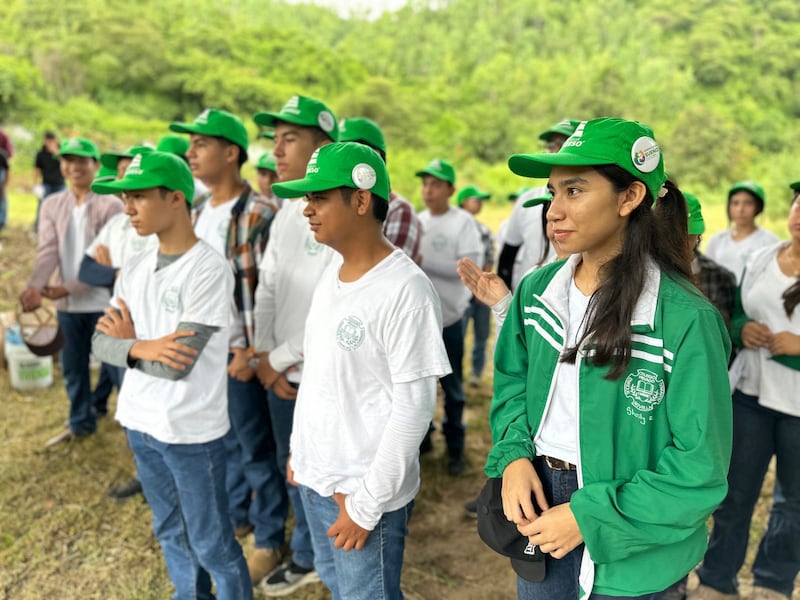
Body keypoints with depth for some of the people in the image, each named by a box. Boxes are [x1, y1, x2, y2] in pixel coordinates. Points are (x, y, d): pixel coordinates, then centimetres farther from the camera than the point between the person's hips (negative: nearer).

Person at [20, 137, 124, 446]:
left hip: (103, 302, -5)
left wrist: (68, 287, -20)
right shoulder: (52, 205, 6)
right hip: (68, 305, 5)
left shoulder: (111, 205, -10)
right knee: (72, 366, 17)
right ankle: (81, 422, 36)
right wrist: (35, 286, -23)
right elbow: (48, 251, -5)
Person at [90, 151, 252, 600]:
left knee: (212, 544, 9)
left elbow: (178, 364, -22)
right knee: (171, 532, 24)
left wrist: (128, 341, -8)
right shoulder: (133, 270, 4)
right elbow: (102, 342, -1)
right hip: (141, 423, 7)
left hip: (192, 431, -7)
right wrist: (141, 347, -20)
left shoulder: (209, 270, -19)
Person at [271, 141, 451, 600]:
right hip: (314, 478, 7)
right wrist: (300, 450, 13)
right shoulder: (331, 273, 3)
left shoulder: (405, 289, -21)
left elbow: (414, 409, -21)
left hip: (366, 491, -7)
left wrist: (366, 506, -17)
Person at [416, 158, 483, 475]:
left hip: (448, 317, -4)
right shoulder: (417, 220, 6)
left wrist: (422, 261, -21)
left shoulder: (463, 222, -9)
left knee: (451, 386, 8)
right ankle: (422, 436, 33)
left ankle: (455, 446, 23)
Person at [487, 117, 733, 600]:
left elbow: (700, 466, -17)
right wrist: (515, 455, -10)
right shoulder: (537, 290, -5)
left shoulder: (685, 320, -21)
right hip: (536, 496, 5)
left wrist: (590, 517, -19)